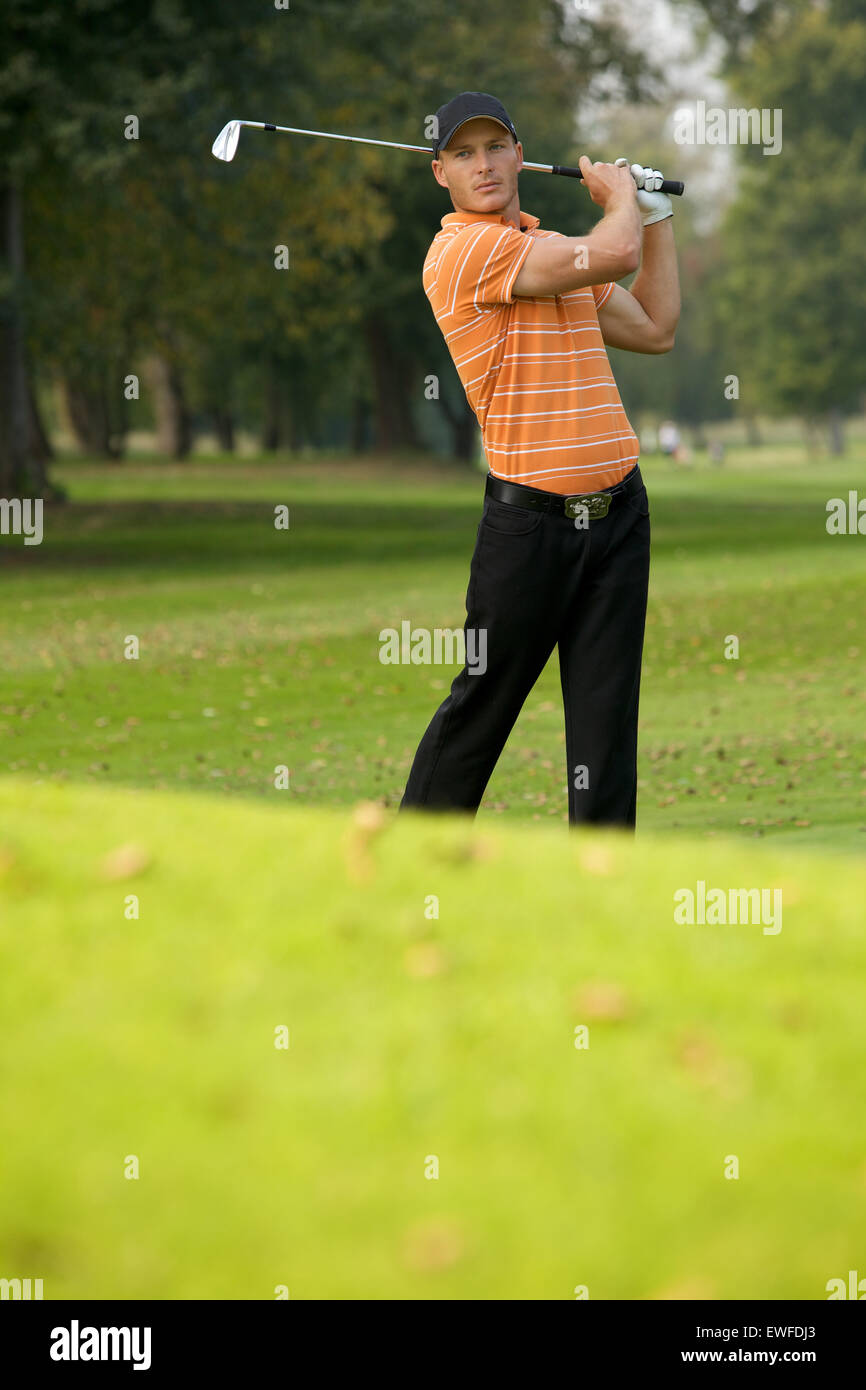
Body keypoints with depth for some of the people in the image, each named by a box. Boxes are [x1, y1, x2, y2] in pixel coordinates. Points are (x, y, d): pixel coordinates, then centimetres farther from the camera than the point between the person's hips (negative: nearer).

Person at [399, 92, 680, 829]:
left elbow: (654, 328, 24)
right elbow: (615, 255, -20)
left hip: (617, 510, 6)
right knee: (483, 702, 6)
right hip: (529, 514, -6)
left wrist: (656, 213, 22)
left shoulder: (553, 245, 16)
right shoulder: (464, 250, -13)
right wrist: (620, 194, 2)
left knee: (606, 712, 3)